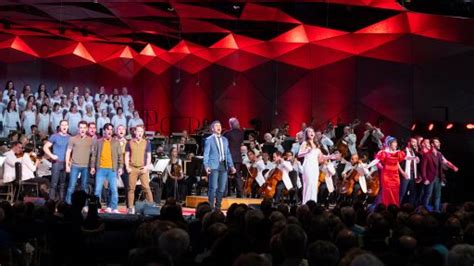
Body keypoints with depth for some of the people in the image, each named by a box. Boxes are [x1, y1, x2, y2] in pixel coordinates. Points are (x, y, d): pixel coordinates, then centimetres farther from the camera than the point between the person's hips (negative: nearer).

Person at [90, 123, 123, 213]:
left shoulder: (116, 142, 8)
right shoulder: (98, 142, 8)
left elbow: (120, 155, 7)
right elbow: (94, 155, 8)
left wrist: (120, 167, -1)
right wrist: (92, 166, 0)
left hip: (112, 169, 0)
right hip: (101, 169, 0)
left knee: (114, 189, -2)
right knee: (97, 189, 2)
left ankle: (114, 208, 7)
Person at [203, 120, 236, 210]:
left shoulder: (225, 140, 17)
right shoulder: (209, 139, 1)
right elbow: (206, 154, -4)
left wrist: (231, 166, 10)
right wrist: (206, 166, -17)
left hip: (224, 166, 5)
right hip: (214, 166, -5)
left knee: (222, 188, 6)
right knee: (213, 188, -9)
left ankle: (218, 206, 15)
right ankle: (211, 206, -3)